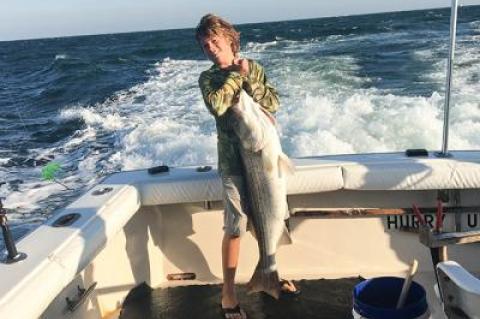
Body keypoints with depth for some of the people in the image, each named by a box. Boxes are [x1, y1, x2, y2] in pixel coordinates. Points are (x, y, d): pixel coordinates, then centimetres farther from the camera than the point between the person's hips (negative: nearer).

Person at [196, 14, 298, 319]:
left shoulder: (254, 68, 9)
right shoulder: (208, 77, 1)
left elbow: (274, 103, -1)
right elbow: (217, 105, -20)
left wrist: (248, 79, -11)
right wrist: (236, 74, -10)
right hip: (235, 160, -3)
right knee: (235, 227, -2)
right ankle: (228, 291, 12)